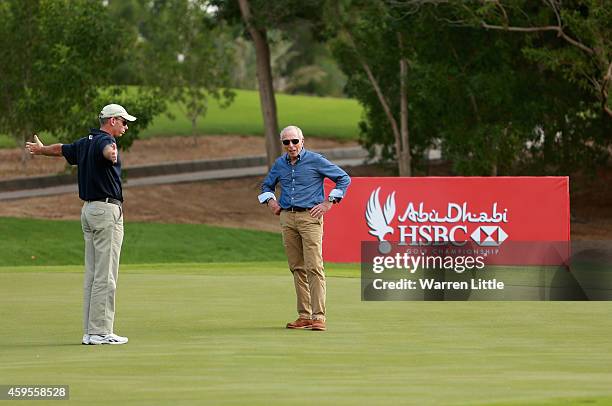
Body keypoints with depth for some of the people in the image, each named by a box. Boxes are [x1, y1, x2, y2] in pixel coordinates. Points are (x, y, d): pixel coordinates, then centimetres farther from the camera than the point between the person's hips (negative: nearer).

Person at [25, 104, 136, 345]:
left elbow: (61, 149, 33)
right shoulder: (104, 141, -13)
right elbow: (107, 150, -39)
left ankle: (90, 331, 10)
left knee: (92, 274, 10)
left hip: (88, 209, 9)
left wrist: (40, 149, 54)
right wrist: (111, 153, -64)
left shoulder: (85, 143, 13)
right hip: (107, 210, -9)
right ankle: (100, 331, -10)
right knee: (105, 276, -8)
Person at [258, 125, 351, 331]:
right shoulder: (279, 164, 12)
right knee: (297, 268, 6)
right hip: (287, 218, 6)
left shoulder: (315, 160, -3)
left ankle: (318, 316, -16)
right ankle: (304, 316, 9)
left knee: (314, 267, -13)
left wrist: (328, 203, -3)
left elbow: (344, 178, 1)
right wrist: (270, 201, 11)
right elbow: (266, 185, 30)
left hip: (310, 217, -6)